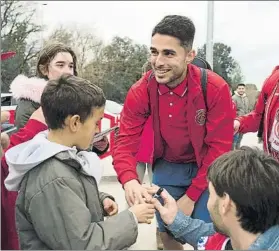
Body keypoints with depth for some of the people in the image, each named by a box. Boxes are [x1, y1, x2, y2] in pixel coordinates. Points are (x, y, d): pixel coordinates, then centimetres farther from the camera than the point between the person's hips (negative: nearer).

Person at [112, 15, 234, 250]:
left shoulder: (215, 88, -23)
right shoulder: (140, 91, -16)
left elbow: (219, 148, -18)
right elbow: (126, 141, -15)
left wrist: (191, 196, -18)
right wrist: (130, 181, -36)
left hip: (206, 170, -2)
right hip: (167, 168, 3)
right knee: (167, 232, 12)